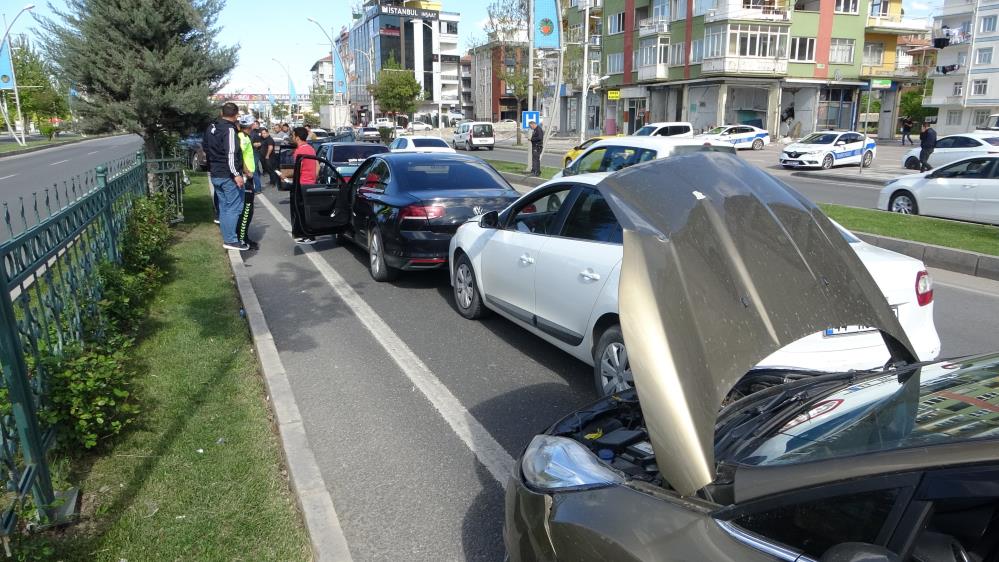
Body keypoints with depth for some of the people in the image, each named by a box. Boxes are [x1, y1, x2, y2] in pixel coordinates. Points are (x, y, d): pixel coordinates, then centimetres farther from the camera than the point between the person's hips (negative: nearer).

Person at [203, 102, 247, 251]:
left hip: (215, 175, 9)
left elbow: (204, 146, 25)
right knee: (234, 207, -6)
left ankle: (227, 238, 17)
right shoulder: (229, 129, -15)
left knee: (224, 207, 13)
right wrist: (236, 174, -23)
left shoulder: (211, 128, 12)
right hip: (228, 176, -9)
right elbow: (231, 154, -23)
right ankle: (231, 240, -8)